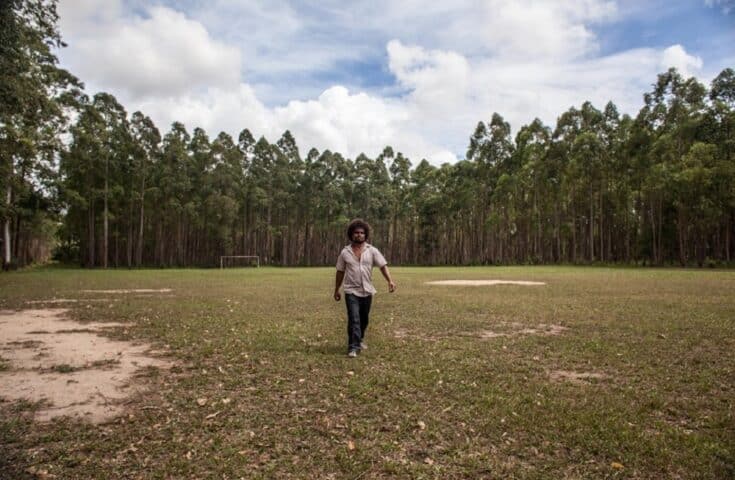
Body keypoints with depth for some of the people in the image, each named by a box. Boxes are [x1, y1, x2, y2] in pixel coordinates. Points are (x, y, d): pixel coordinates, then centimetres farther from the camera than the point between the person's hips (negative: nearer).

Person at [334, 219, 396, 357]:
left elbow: (383, 266, -9)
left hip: (367, 291, 2)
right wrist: (336, 290, 10)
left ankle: (360, 339, 39)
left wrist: (390, 280, -24)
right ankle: (353, 347, -9)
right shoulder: (345, 252, 0)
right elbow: (340, 272, 7)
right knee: (354, 319, -12)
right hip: (351, 291, -2)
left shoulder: (372, 251, -1)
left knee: (364, 319, 16)